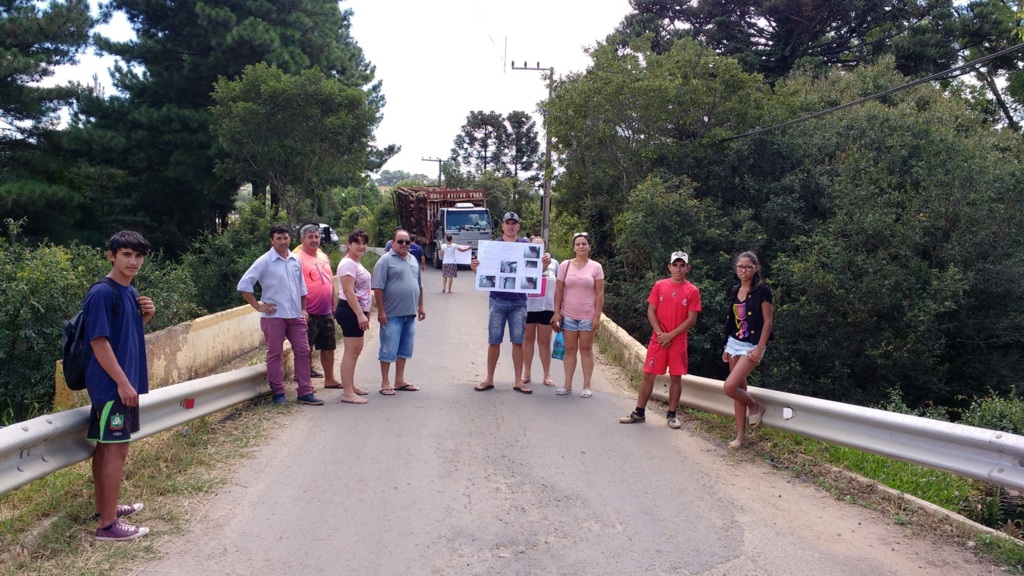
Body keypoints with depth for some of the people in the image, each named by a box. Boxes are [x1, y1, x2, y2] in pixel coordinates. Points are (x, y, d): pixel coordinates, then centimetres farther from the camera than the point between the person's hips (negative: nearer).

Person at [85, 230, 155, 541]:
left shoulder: (131, 292, 11)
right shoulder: (102, 293, -16)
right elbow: (99, 341, -20)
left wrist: (145, 315, 1)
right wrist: (123, 382, -21)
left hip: (122, 382, 9)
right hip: (111, 384, -9)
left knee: (106, 446, 17)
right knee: (116, 449, -6)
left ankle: (105, 506, 29)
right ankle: (108, 523, 0)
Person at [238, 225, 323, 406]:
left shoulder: (296, 261, 10)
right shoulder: (264, 261, -7)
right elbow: (244, 285, -9)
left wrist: (303, 309, 15)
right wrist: (258, 306, -10)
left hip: (295, 316, 5)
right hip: (274, 316, -5)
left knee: (303, 351, 4)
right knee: (274, 354, 3)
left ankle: (305, 392, 10)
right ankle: (278, 393, 12)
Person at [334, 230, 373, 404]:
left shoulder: (356, 263, 16)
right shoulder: (348, 264, -15)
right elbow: (348, 291, -22)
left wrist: (365, 312, 22)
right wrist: (360, 314, -27)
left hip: (358, 311, 11)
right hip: (350, 311, -11)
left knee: (356, 349, 16)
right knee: (351, 350, -10)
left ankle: (350, 386, 27)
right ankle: (347, 393, -8)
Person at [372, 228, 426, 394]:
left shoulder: (413, 260, 14)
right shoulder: (386, 260, -8)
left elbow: (419, 285, 21)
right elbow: (378, 288, -13)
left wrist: (420, 306, 17)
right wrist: (381, 311, -16)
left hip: (410, 314, 7)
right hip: (392, 314, -7)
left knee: (405, 348, 13)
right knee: (389, 348, 0)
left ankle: (400, 380, 23)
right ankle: (385, 383, 9)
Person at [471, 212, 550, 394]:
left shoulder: (526, 244, 4)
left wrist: (546, 262, -18)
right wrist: (475, 267, -18)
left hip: (519, 301, 0)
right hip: (497, 300, 0)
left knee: (518, 341, 5)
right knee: (494, 341, 5)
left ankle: (518, 381, 13)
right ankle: (489, 379, 16)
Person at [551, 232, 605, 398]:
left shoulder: (596, 267, -1)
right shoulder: (565, 265, 2)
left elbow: (599, 294, -2)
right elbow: (558, 291, 3)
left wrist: (597, 316, -7)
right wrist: (556, 312, -2)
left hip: (588, 316, -1)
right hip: (568, 315, 1)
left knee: (586, 349, 5)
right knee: (570, 349, 6)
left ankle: (587, 386, 10)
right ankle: (567, 385, 12)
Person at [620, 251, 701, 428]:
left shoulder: (692, 291, -2)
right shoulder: (659, 285, 2)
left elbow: (691, 319, -6)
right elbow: (651, 312, 1)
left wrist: (670, 335, -12)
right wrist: (660, 333, -11)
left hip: (679, 341, -1)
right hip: (658, 338, 1)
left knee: (676, 377, 5)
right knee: (648, 375, 3)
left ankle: (672, 415, 16)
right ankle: (638, 412, 12)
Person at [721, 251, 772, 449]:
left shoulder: (762, 290, -10)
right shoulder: (734, 291, 8)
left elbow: (767, 321, -11)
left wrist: (759, 349, -16)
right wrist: (727, 346, 12)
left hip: (751, 346, -7)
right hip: (734, 344, 7)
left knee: (730, 387, -17)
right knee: (739, 389, 8)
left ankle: (755, 406, 12)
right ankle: (741, 435, 15)